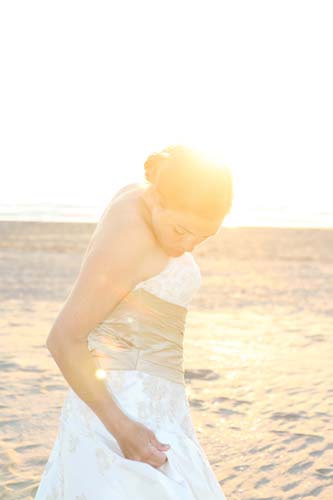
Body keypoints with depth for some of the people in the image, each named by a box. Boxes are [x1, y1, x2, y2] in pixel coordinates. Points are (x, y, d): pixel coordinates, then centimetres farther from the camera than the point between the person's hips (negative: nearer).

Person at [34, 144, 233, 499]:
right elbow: (62, 340, -20)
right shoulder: (126, 241, -22)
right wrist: (122, 429, -22)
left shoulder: (139, 200, 5)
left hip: (132, 401, 10)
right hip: (124, 412, -10)